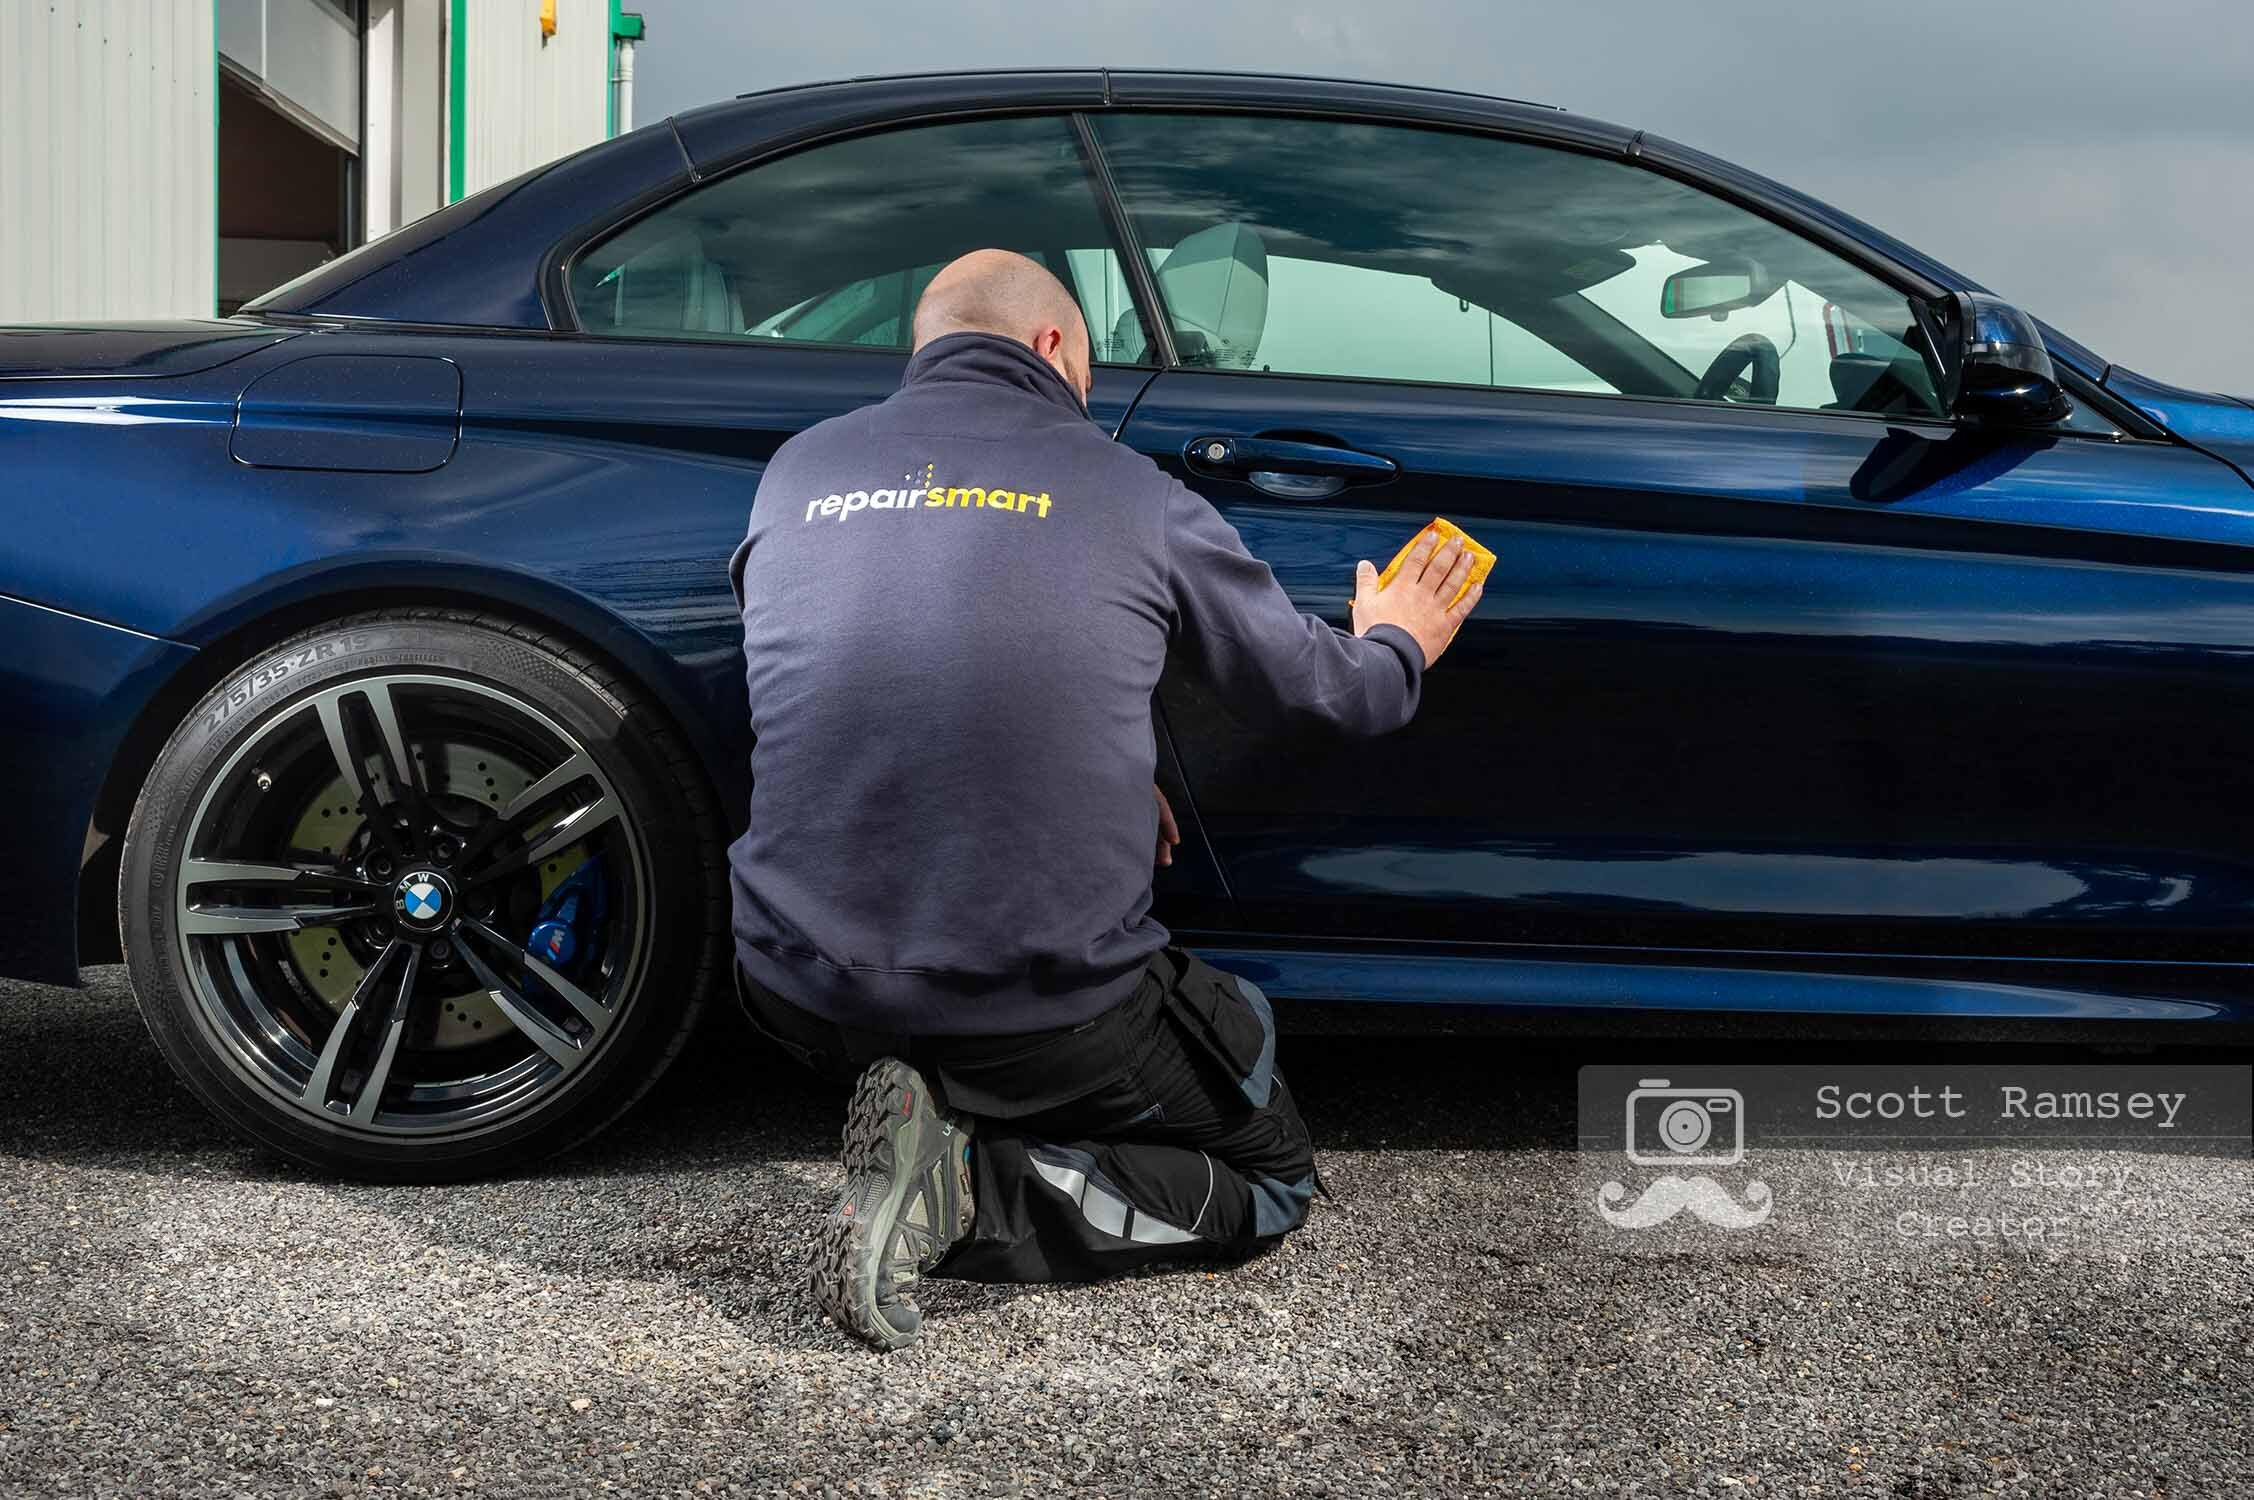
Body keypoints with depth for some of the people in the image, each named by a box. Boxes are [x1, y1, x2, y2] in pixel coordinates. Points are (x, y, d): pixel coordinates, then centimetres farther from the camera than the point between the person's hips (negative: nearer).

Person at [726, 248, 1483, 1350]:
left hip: (800, 998, 6)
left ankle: (934, 1130, 7)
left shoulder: (798, 470, 8)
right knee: (1269, 1177, 17)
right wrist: (1397, 647, 36)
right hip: (1043, 1013, -5)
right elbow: (1318, 691, 11)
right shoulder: (1127, 491, -1)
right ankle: (975, 1191, -8)